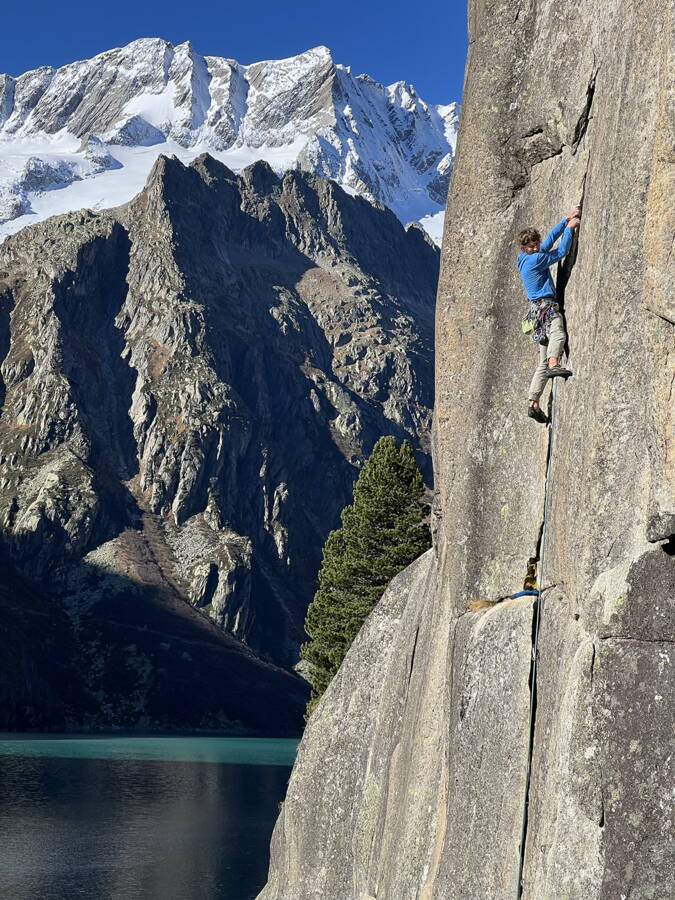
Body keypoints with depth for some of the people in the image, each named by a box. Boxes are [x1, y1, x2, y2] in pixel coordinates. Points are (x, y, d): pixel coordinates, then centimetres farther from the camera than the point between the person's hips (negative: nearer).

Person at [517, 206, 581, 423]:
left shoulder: (526, 259, 20)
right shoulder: (535, 259, -6)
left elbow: (550, 240, 27)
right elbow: (562, 251, 0)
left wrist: (566, 220, 27)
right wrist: (569, 228, 9)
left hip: (538, 309, 9)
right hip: (544, 306, -9)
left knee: (542, 363, 5)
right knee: (558, 333, -40)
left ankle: (533, 403, -1)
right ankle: (554, 364, -65)